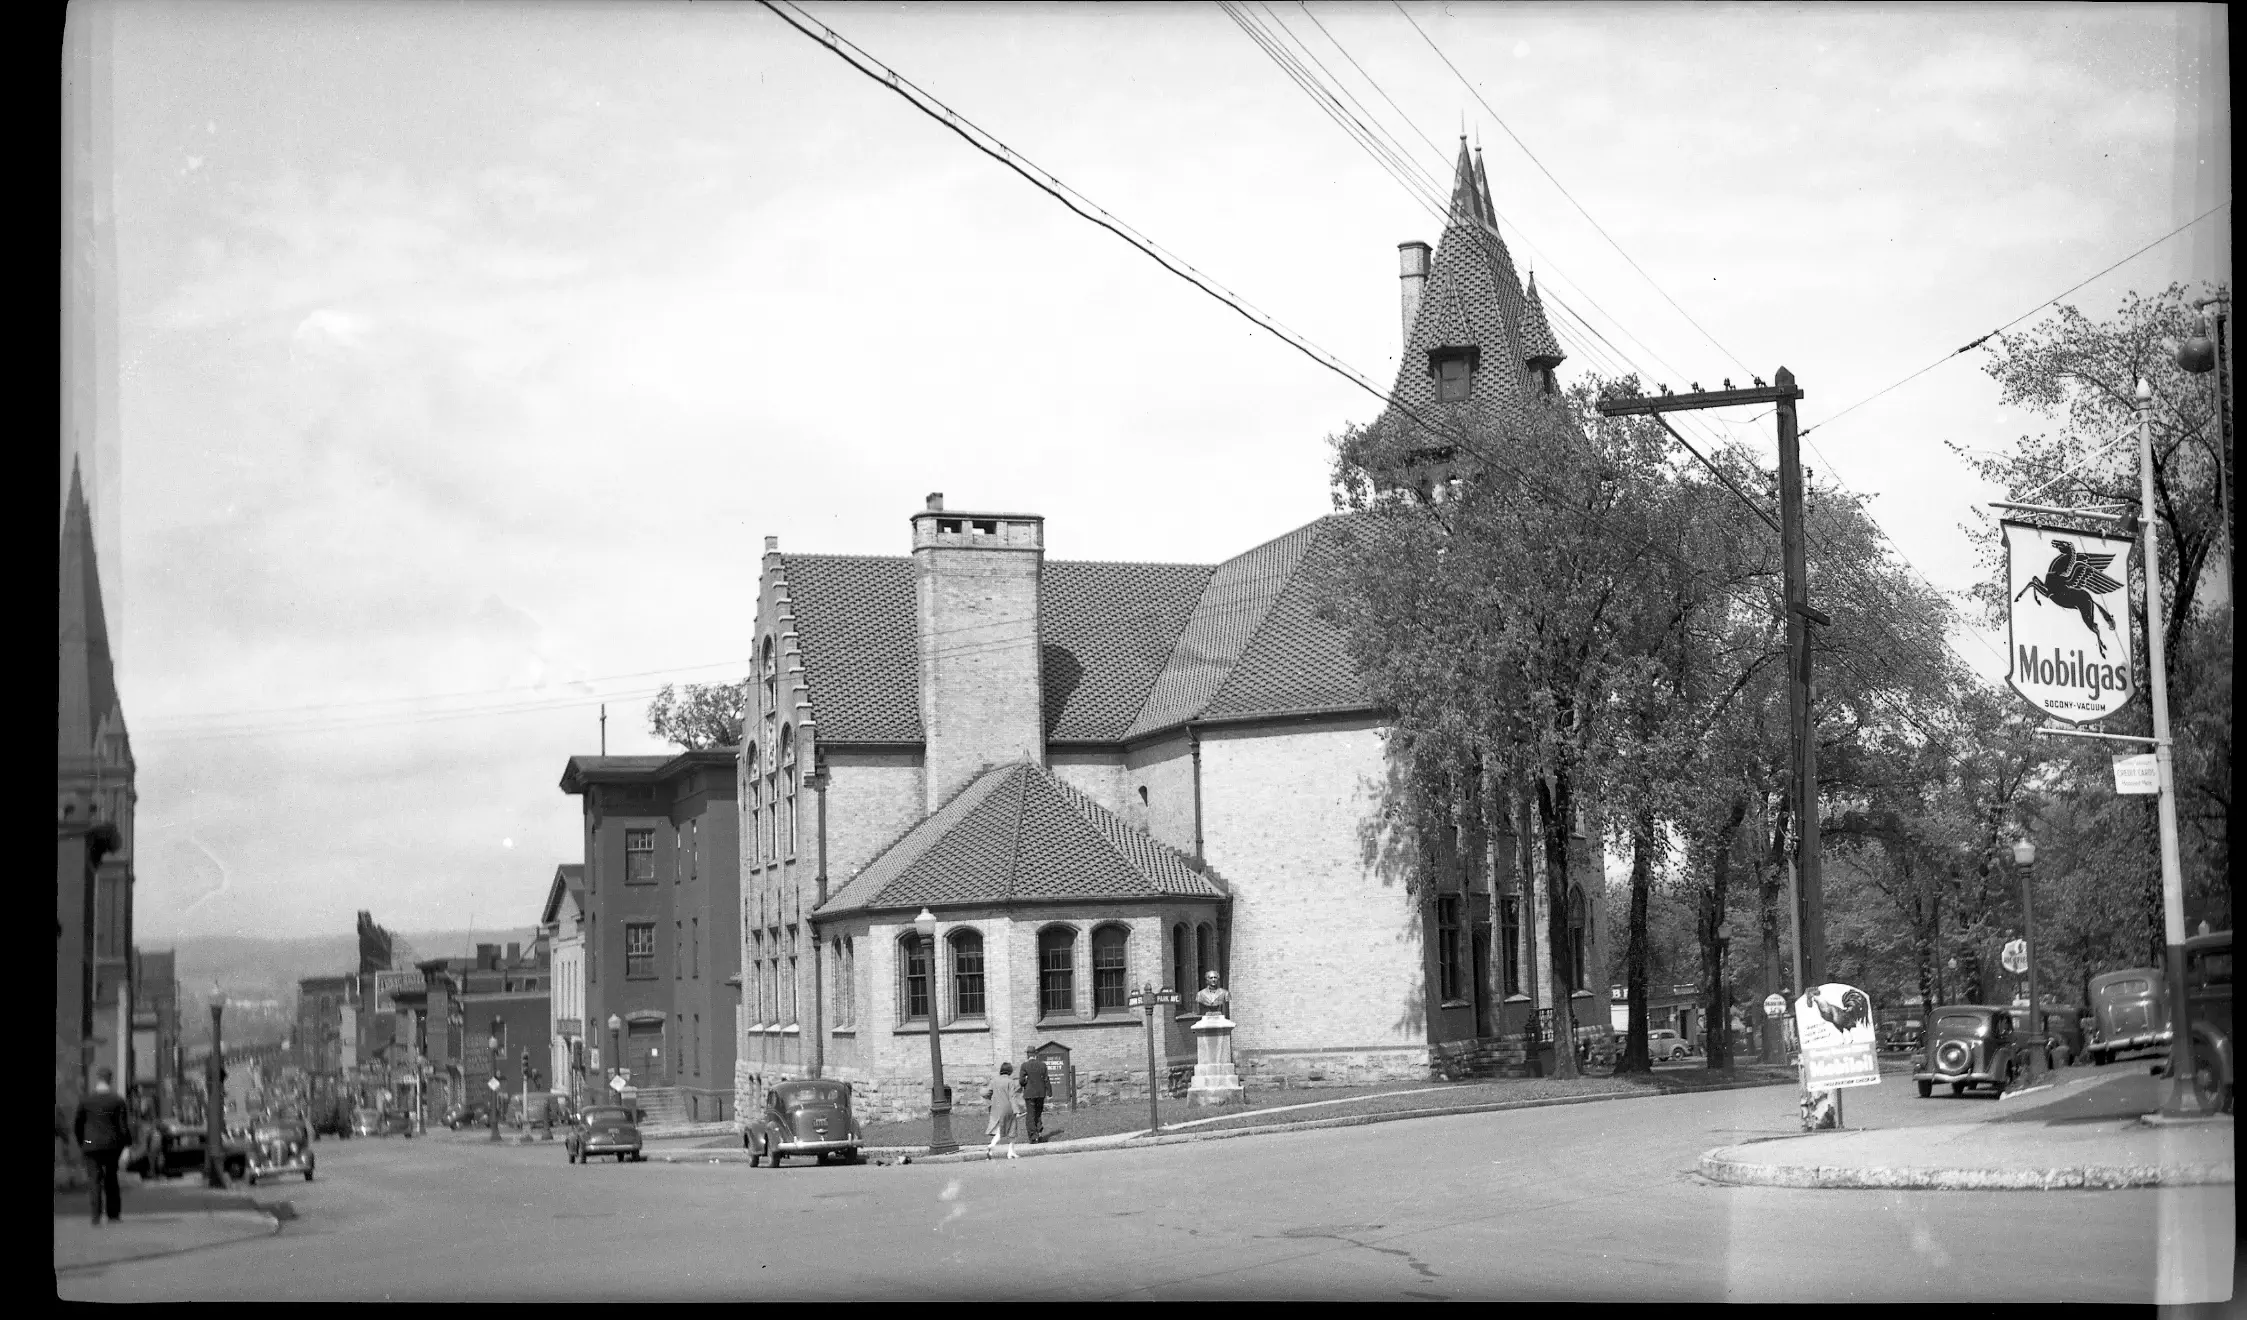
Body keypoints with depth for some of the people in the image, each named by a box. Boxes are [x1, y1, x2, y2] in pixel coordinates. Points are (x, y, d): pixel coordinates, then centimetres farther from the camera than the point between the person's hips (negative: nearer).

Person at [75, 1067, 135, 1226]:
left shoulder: (85, 1100, -3)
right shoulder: (118, 1101, -5)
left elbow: (76, 1124, 2)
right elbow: (125, 1125, -6)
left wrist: (81, 1142, 16)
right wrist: (127, 1146, 2)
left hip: (92, 1145, -1)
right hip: (113, 1145, 1)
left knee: (96, 1182, 0)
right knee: (111, 1179, 15)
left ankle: (96, 1217, -10)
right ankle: (113, 1215, 17)